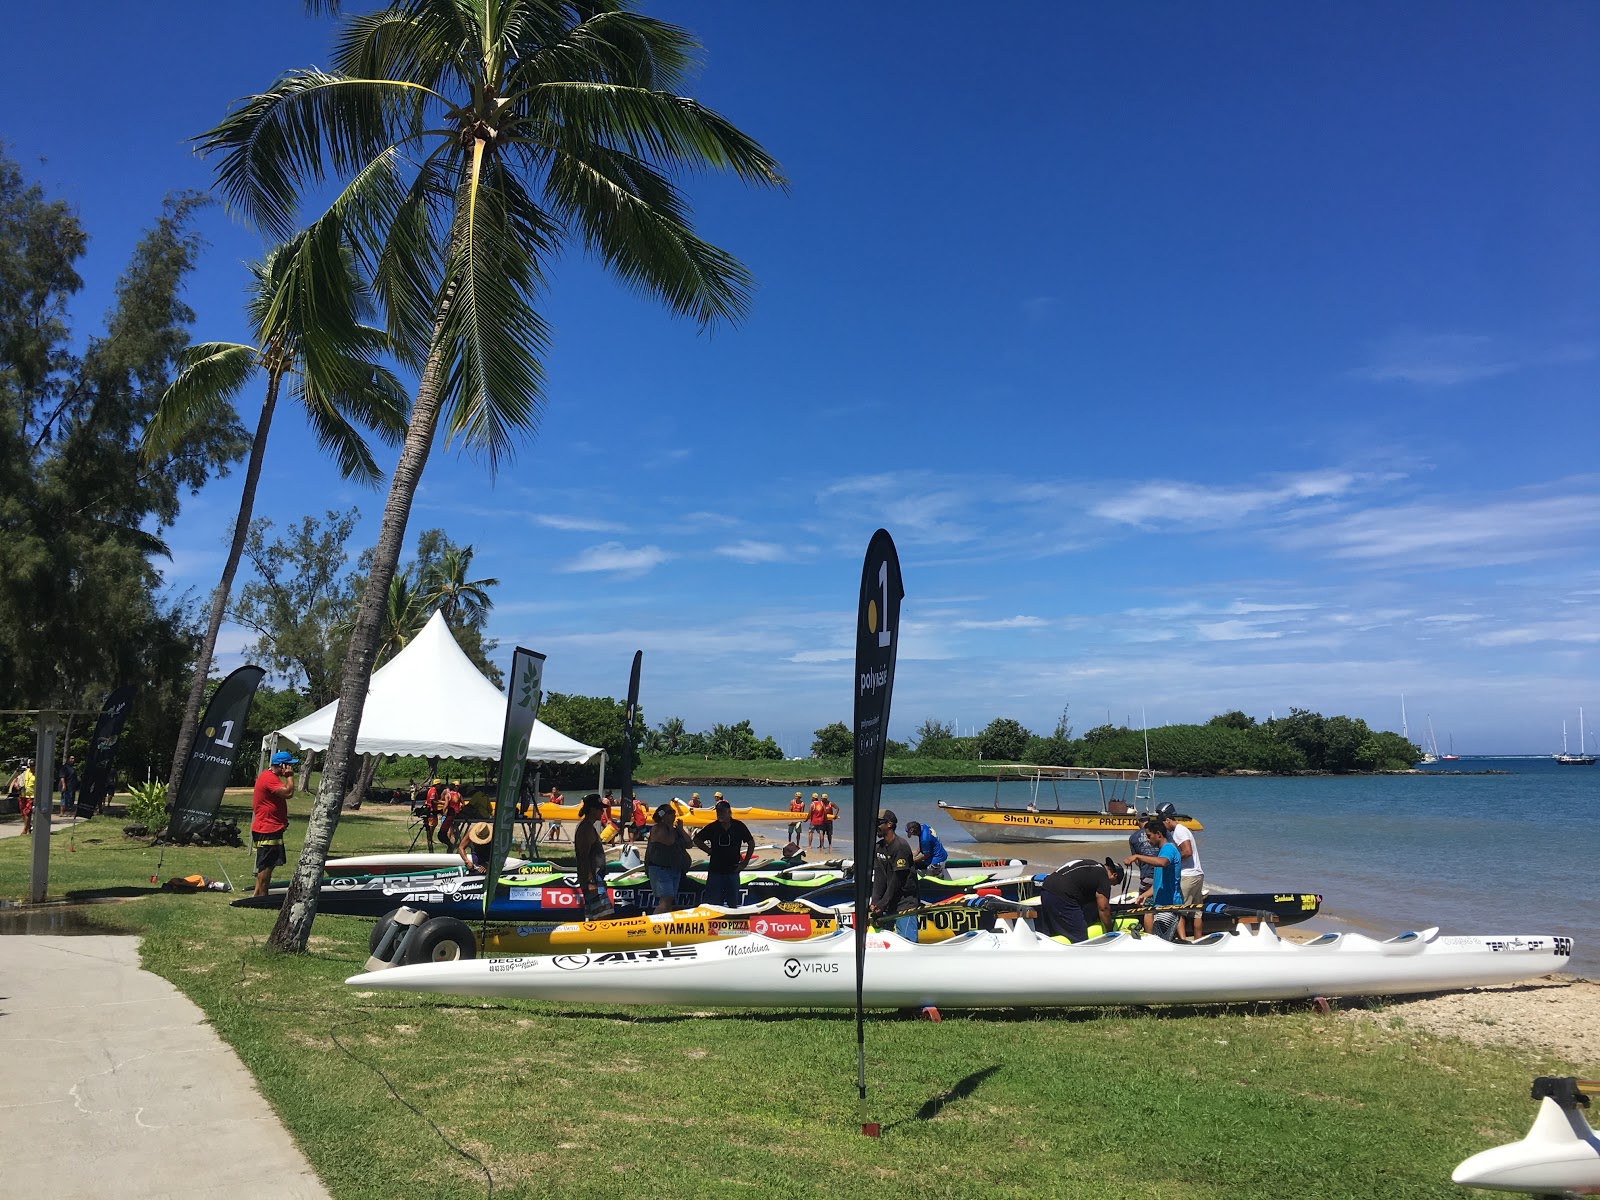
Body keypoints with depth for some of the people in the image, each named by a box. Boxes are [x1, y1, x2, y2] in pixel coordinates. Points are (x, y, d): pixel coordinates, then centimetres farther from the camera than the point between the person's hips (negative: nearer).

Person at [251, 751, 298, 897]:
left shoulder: (270, 776, 17)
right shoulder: (269, 778, -18)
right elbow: (288, 792, -27)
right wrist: (290, 776, -16)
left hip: (270, 829, 11)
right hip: (268, 830, -11)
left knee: (266, 864, 17)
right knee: (266, 865, -6)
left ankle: (257, 894, 22)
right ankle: (262, 896, -1)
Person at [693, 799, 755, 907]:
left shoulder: (739, 826, -2)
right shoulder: (712, 827, -1)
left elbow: (751, 843, 6)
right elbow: (697, 840, 10)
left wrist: (745, 863, 2)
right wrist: (709, 850, 0)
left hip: (733, 870, 0)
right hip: (715, 870, 0)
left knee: (733, 903, 8)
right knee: (712, 902, 0)